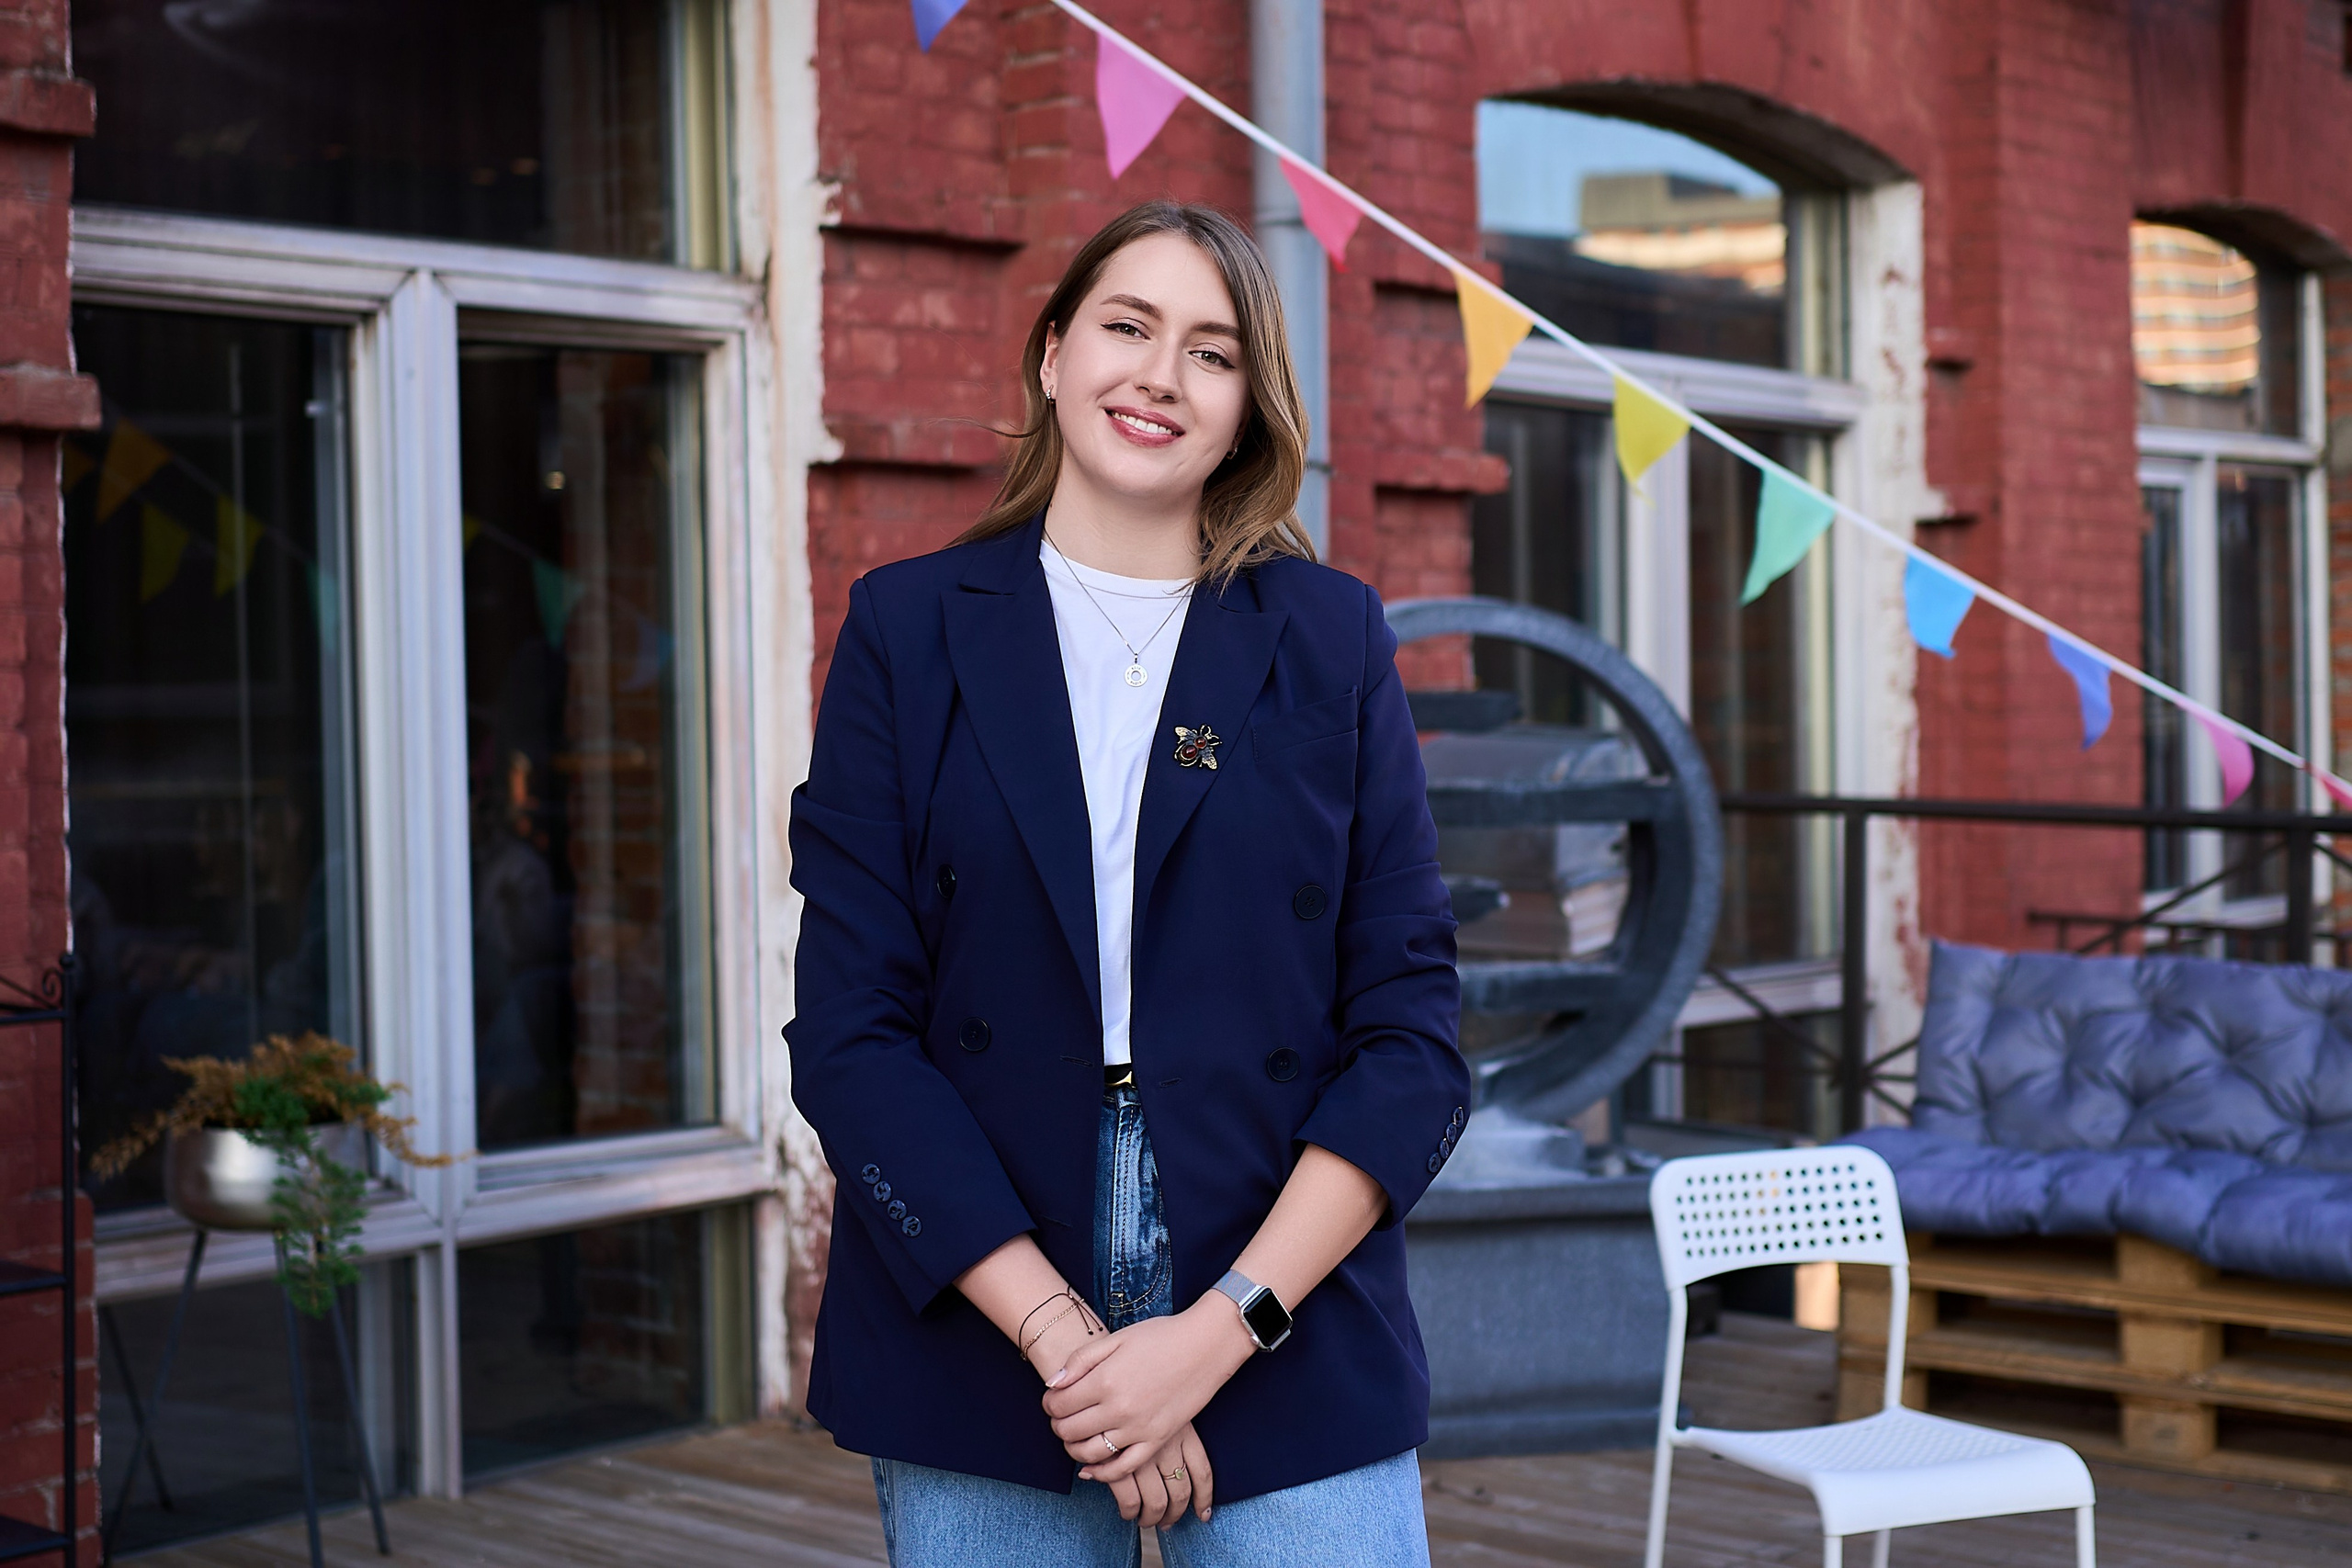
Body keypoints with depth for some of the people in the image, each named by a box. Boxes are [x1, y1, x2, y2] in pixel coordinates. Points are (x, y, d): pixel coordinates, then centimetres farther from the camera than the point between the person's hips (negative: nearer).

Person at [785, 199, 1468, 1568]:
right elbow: (850, 1031, -3)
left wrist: (1224, 1330, -12)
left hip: (1293, 1369, 0)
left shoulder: (1332, 638, 5)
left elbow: (1415, 1029, 0)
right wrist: (1060, 1335, -12)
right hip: (977, 1357, 0)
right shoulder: (907, 629, 3)